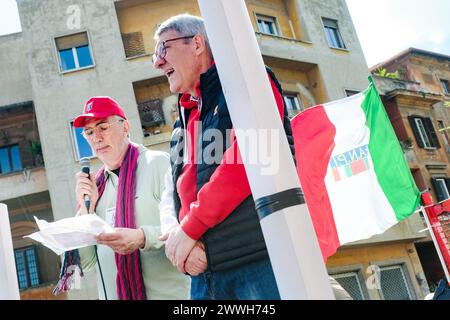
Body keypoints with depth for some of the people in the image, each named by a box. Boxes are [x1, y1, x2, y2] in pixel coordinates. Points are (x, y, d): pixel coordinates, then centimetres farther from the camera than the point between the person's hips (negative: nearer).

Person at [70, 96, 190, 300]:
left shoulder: (158, 163, -5)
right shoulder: (95, 185, 9)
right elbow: (85, 263, 7)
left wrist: (143, 237, -27)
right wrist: (86, 209, -4)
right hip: (112, 294, 4)